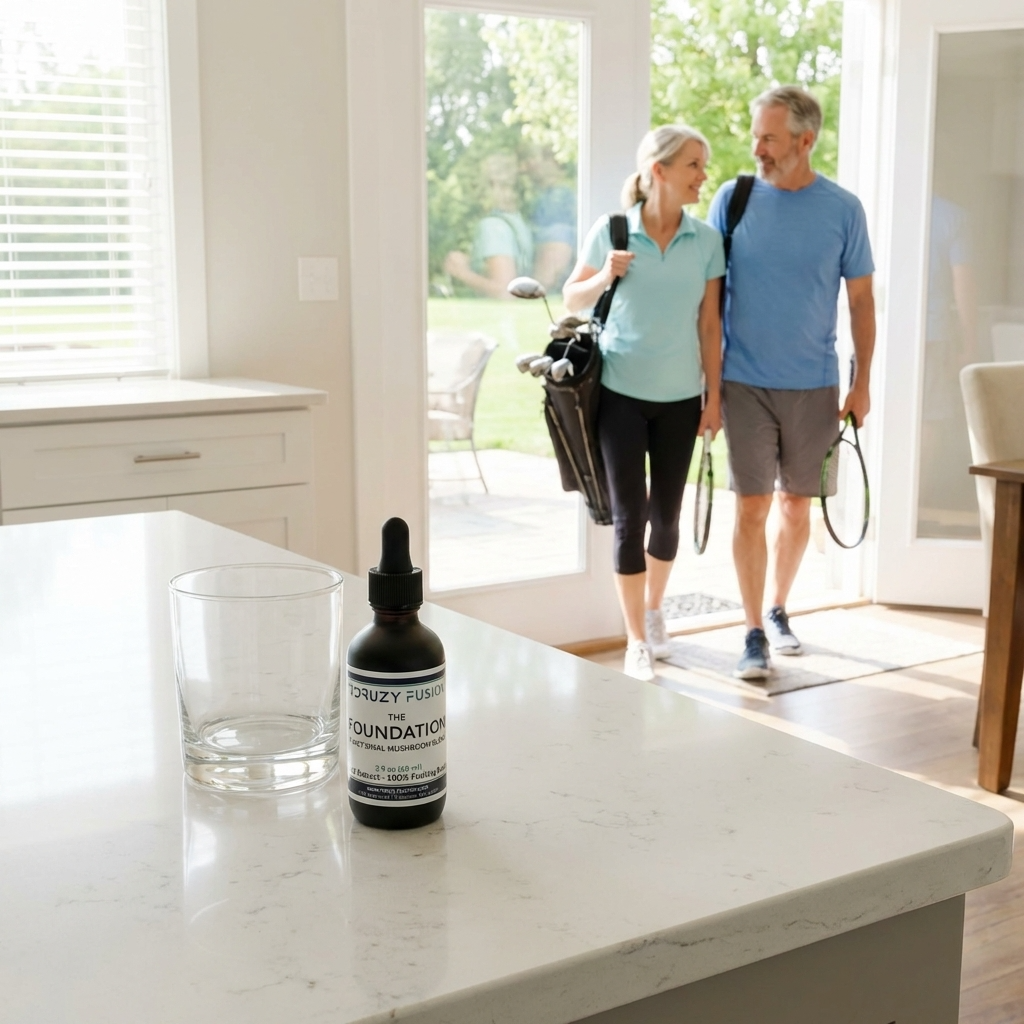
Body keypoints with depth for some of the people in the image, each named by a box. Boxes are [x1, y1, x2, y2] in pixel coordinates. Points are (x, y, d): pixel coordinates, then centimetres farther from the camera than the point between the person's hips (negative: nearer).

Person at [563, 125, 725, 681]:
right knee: (629, 516, -2)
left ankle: (653, 609, 36)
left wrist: (714, 396, 1)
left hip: (680, 397, 2)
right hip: (621, 392, -2)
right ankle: (636, 641, 8)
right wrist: (604, 277, -15)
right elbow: (572, 298, 5)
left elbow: (709, 324, 2)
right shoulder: (611, 232, -5)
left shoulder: (707, 240, -1)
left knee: (666, 513, 11)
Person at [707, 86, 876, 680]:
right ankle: (755, 635, 5)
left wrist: (862, 384, 1)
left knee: (796, 503, 12)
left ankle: (778, 610, 31)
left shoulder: (843, 209, -1)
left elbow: (861, 300, 5)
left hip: (814, 386, 1)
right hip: (746, 382, -1)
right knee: (751, 507, -3)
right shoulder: (733, 200, -1)